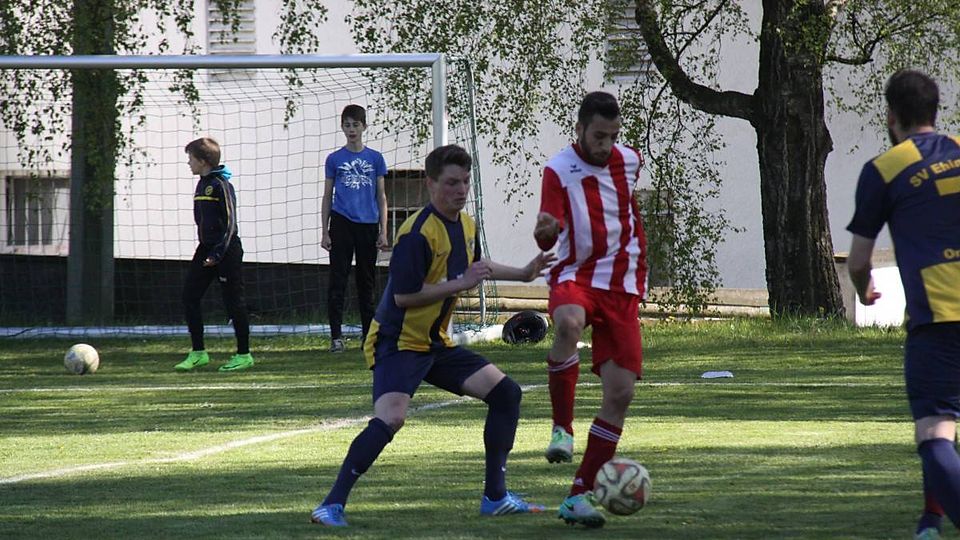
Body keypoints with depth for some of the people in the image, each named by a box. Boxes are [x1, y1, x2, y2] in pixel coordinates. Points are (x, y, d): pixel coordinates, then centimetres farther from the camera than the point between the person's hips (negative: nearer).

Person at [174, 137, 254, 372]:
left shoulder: (221, 185, -13)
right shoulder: (202, 184, 13)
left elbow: (230, 222, -16)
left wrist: (218, 254, -20)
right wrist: (207, 251, 20)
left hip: (226, 249, -9)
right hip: (206, 248, 9)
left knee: (233, 301, -2)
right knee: (189, 296, 1)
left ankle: (244, 355, 6)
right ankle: (198, 353, 5)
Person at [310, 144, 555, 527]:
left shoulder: (465, 224, 8)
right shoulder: (417, 233, -21)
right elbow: (404, 295, -26)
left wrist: (522, 274, 31)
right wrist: (461, 284, -25)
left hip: (437, 344, 9)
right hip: (399, 342, -9)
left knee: (505, 393, 6)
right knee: (391, 417, -30)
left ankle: (495, 498, 14)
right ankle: (332, 504, -25)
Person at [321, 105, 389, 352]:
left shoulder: (375, 158, 7)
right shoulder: (335, 159, 5)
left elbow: (381, 196, 9)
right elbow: (327, 197, 8)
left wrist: (383, 232, 3)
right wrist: (325, 232, 2)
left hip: (368, 225, 1)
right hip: (342, 223, -1)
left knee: (367, 281, 8)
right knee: (338, 281, -5)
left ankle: (369, 335, 14)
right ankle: (336, 336, -5)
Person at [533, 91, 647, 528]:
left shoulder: (629, 160, 6)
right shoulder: (559, 170, -9)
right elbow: (548, 240, -20)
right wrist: (545, 231, -44)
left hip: (622, 287, 5)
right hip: (575, 277, -5)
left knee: (620, 391, -5)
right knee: (568, 323, -41)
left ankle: (580, 496, 2)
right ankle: (562, 430, -29)